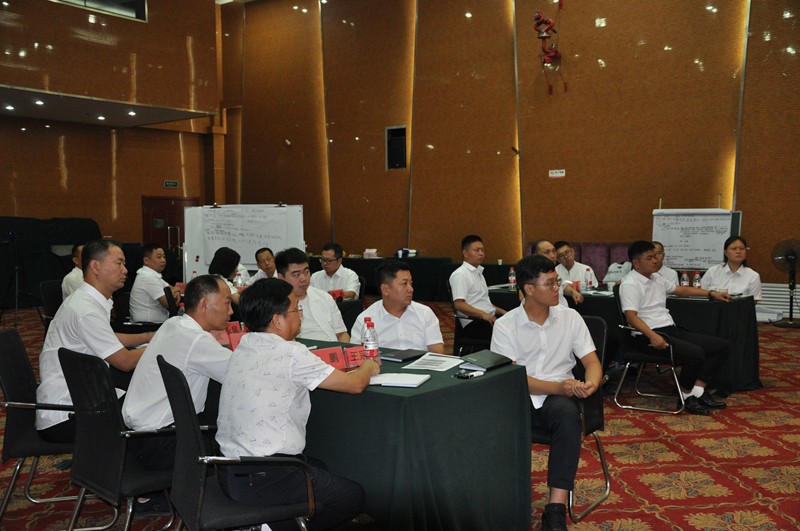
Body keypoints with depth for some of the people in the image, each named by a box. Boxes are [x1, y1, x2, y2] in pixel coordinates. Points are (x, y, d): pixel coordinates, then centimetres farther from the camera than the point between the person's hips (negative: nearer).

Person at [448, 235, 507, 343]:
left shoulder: (478, 272, 24)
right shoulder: (460, 275, -6)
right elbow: (459, 304, -16)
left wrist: (500, 311, 15)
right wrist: (483, 314, -25)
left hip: (489, 318, 9)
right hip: (473, 323, -9)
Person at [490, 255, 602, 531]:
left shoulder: (570, 317, 7)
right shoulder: (505, 325, -1)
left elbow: (592, 362, 6)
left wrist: (589, 384, -19)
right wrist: (558, 386, -22)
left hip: (560, 396, 2)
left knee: (568, 413, -34)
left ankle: (557, 508, -32)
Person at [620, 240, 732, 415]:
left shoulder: (657, 279, 19)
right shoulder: (630, 284, -9)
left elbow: (681, 290, 34)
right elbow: (631, 317, -20)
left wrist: (711, 293, 32)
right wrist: (652, 335, -34)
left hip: (671, 329, 10)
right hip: (649, 335, -10)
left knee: (723, 346, 1)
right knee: (696, 353, -31)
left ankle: (697, 390, -6)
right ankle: (686, 395, -6)